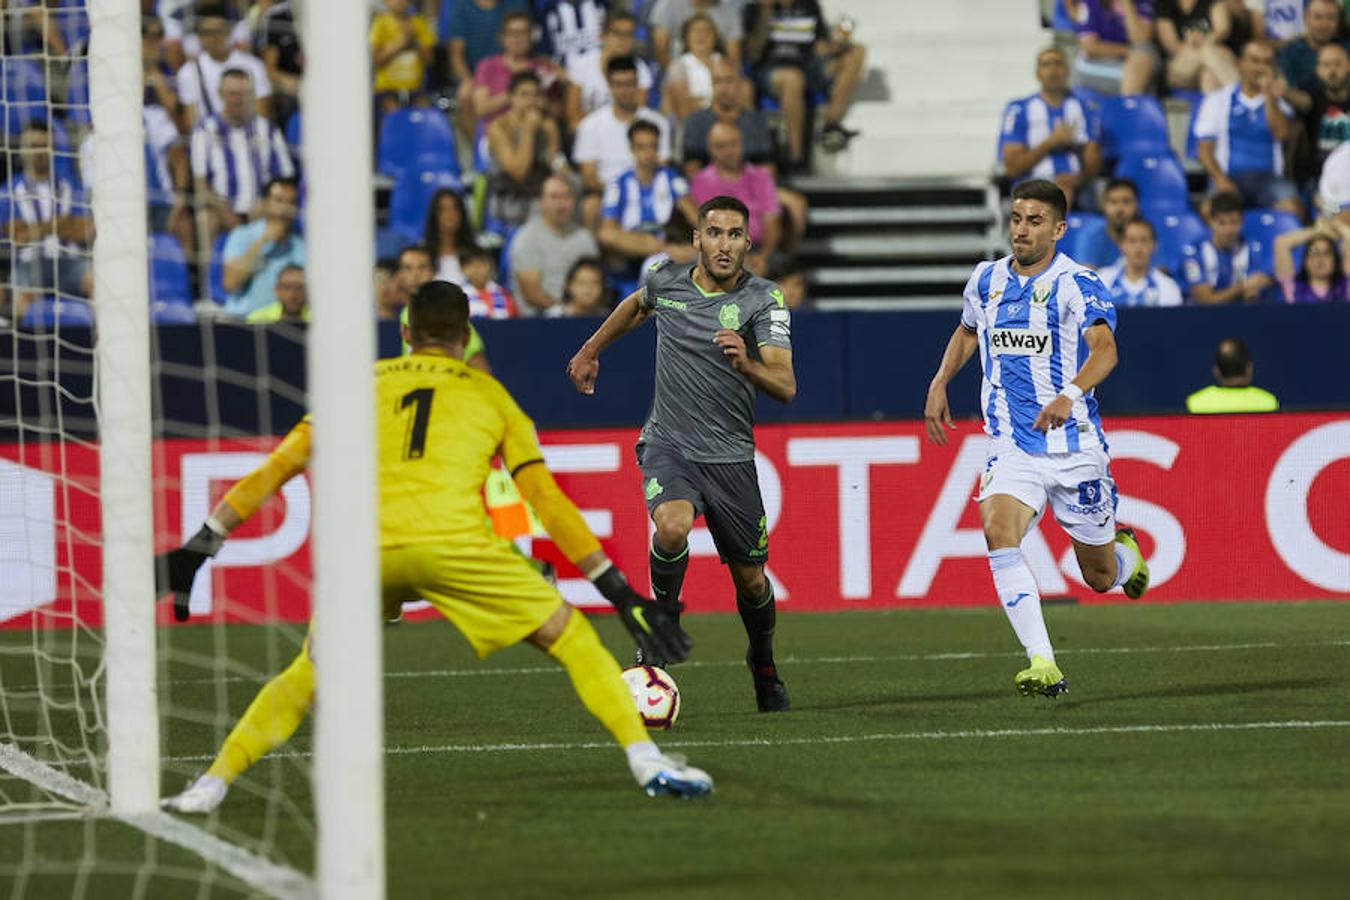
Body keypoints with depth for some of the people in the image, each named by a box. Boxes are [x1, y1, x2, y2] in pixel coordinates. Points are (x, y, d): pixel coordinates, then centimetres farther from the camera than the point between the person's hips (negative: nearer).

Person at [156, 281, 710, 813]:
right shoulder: (490, 395, 22)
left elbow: (279, 466, 20)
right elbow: (546, 499, 17)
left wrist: (201, 545, 23)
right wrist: (619, 592, 19)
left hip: (369, 548, 2)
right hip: (454, 543, -2)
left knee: (310, 675, 20)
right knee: (571, 638, 12)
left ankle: (213, 783, 10)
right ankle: (647, 762, 0)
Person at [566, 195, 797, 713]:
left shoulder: (763, 300, -11)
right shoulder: (665, 281, -2)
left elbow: (785, 387, -22)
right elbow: (637, 306, 25)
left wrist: (746, 364, -41)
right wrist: (591, 350, 34)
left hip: (730, 456, 0)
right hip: (668, 445, 0)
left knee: (750, 578, 8)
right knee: (672, 528, -31)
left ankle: (763, 665, 37)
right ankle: (664, 612, -3)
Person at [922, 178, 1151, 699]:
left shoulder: (1077, 284, -11)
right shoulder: (986, 281, 6)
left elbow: (1104, 349, -28)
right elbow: (967, 332, 29)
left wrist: (1070, 394, -46)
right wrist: (939, 383, 16)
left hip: (1074, 445, -3)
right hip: (1011, 446, 3)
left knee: (1100, 577, 8)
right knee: (999, 533, -27)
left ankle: (1127, 553, 48)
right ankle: (1043, 665, -31)